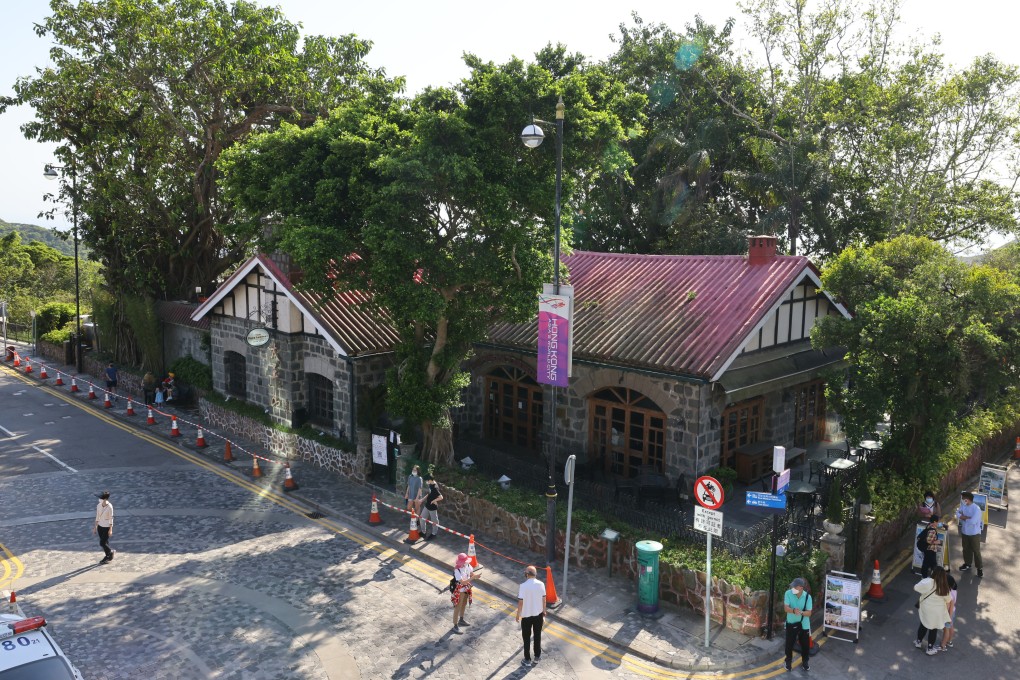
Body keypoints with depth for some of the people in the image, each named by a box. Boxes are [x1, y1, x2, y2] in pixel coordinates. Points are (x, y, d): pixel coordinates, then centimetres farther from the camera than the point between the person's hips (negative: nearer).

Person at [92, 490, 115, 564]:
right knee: (105, 543, 14)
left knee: (102, 543, -4)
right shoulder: (99, 506, -3)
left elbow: (111, 518, -14)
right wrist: (95, 527, 10)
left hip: (106, 527, -6)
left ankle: (111, 551, 22)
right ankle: (108, 556, 29)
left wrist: (110, 530, -13)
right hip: (100, 526, 6)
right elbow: (97, 517, 7)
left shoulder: (109, 507, -20)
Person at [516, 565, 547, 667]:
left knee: (526, 637, 11)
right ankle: (537, 657, 32)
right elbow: (543, 600, -1)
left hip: (526, 615, -3)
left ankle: (527, 660, 19)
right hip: (538, 614, 3)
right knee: (538, 636, 19)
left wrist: (518, 615, -3)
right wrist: (544, 612, 12)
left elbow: (520, 602, -16)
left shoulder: (523, 586, -21)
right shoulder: (541, 584, -9)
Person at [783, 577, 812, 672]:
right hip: (791, 623, 0)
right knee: (789, 644, 9)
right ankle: (789, 662, 32)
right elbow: (786, 608, -20)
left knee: (805, 644, 13)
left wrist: (801, 612, -35)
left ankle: (805, 662, 38)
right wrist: (793, 610, -41)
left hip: (804, 624, 0)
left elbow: (809, 613, -14)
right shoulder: (788, 593, -17)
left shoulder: (807, 596, -16)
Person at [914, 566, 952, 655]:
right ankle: (930, 649, 28)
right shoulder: (944, 586, -15)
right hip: (937, 612, 0)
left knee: (923, 625, 23)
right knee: (933, 629, 16)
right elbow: (948, 600, -5)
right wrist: (946, 612, 10)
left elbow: (916, 588, -11)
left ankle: (919, 642, 40)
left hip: (926, 609, 0)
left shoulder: (926, 582, -22)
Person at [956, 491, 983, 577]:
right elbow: (958, 514, -9)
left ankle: (979, 568, 19)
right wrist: (968, 518, -22)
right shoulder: (963, 506, -3)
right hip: (965, 532, 6)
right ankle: (967, 564, 36)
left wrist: (964, 518, -13)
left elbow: (972, 521, -30)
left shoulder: (976, 509, -25)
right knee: (966, 549, 20)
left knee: (976, 551, 5)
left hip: (974, 534, -6)